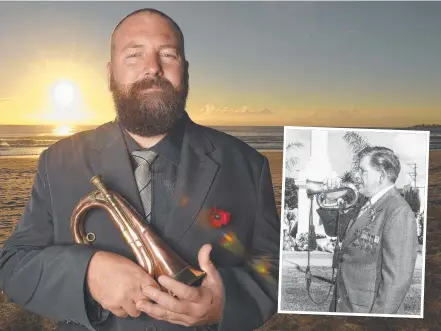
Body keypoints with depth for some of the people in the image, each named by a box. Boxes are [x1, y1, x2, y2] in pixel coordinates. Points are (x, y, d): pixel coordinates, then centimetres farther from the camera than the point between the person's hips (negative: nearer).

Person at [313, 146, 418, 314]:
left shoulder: (398, 212, -21)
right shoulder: (364, 202, 4)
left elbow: (397, 278, -22)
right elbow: (334, 230, 16)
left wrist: (379, 314, -19)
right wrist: (330, 200, 1)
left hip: (369, 309, -7)